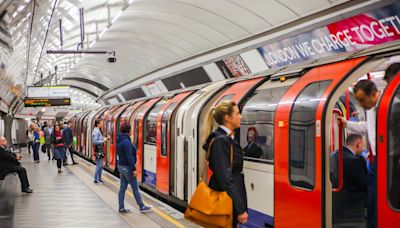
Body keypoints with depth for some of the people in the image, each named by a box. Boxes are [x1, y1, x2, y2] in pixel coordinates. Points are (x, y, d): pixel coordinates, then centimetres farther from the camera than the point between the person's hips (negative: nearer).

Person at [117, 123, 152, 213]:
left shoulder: (119, 141, 10)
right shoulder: (126, 141, -20)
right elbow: (129, 157, -23)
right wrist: (134, 169, -21)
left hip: (121, 166, 9)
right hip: (127, 167, -9)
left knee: (122, 187, 10)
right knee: (135, 188, -1)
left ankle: (121, 208, 13)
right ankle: (142, 207, 6)